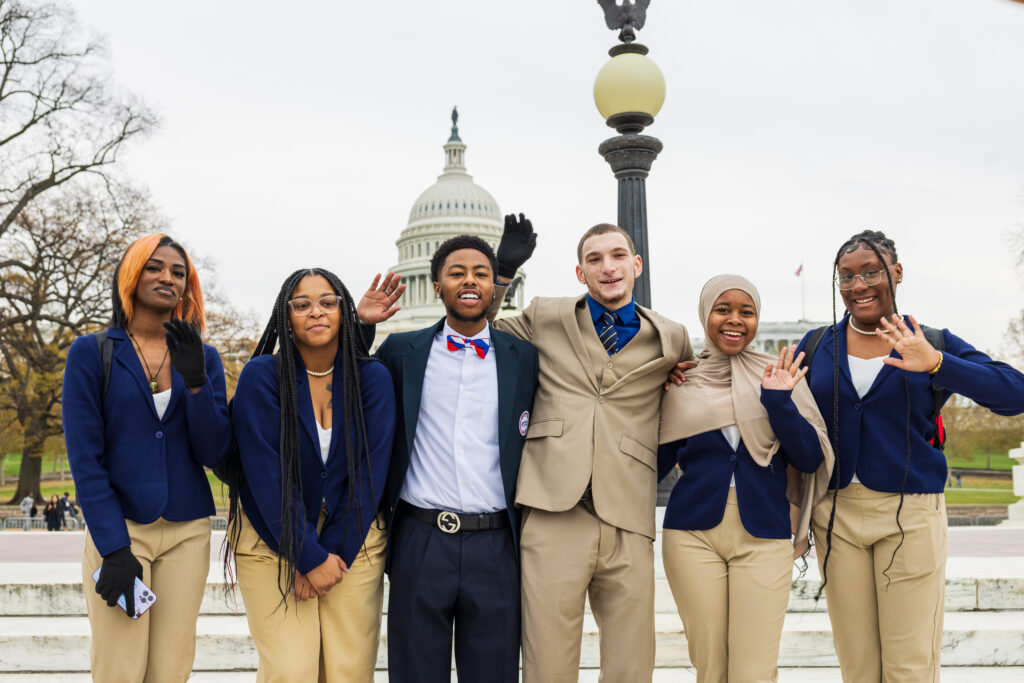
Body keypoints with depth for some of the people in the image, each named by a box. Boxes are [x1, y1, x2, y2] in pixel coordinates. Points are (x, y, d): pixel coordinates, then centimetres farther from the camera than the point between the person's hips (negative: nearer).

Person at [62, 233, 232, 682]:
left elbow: (215, 453, 1)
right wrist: (114, 550, -11)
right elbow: (85, 458, -4)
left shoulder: (203, 358, 8)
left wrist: (195, 381, -13)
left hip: (187, 531, 3)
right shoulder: (91, 353, 0)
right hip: (117, 529, -2)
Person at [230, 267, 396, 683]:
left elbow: (372, 470, -4)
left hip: (353, 540, 2)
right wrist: (309, 557, -13)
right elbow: (267, 476, -11)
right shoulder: (261, 376, -8)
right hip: (272, 541, -2)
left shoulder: (373, 378, -2)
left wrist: (335, 553, -9)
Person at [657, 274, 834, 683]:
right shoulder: (682, 382, 6)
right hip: (693, 534, 1)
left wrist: (779, 401, -12)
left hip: (763, 537, 0)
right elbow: (659, 462, 10)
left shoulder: (779, 377, 5)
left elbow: (812, 459, -1)